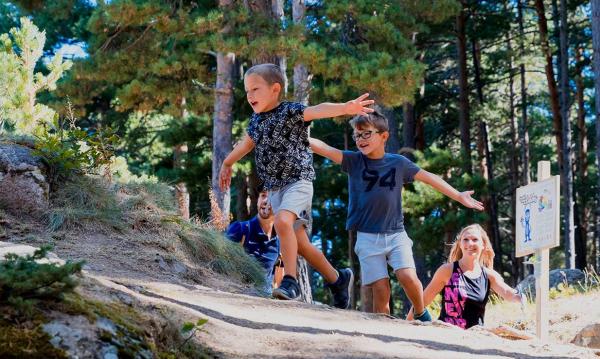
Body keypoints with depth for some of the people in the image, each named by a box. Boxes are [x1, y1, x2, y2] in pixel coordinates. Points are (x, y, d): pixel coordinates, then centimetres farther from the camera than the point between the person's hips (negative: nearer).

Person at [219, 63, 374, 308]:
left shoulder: (290, 111, -11)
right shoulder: (257, 120, 10)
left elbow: (318, 110, -29)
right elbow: (246, 143, 29)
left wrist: (345, 108, -47)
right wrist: (227, 164, 44)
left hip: (297, 180, -8)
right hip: (274, 187, 8)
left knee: (283, 221, -32)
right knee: (299, 244, 9)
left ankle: (290, 281, -29)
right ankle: (338, 279, 25)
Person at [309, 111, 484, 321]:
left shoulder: (398, 163, 4)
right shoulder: (353, 161, 1)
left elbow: (428, 177, 12)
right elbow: (325, 149, -11)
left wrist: (458, 196, 15)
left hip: (396, 233, 1)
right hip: (368, 237, -1)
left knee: (407, 276, -18)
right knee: (380, 289, -10)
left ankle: (421, 314, 7)